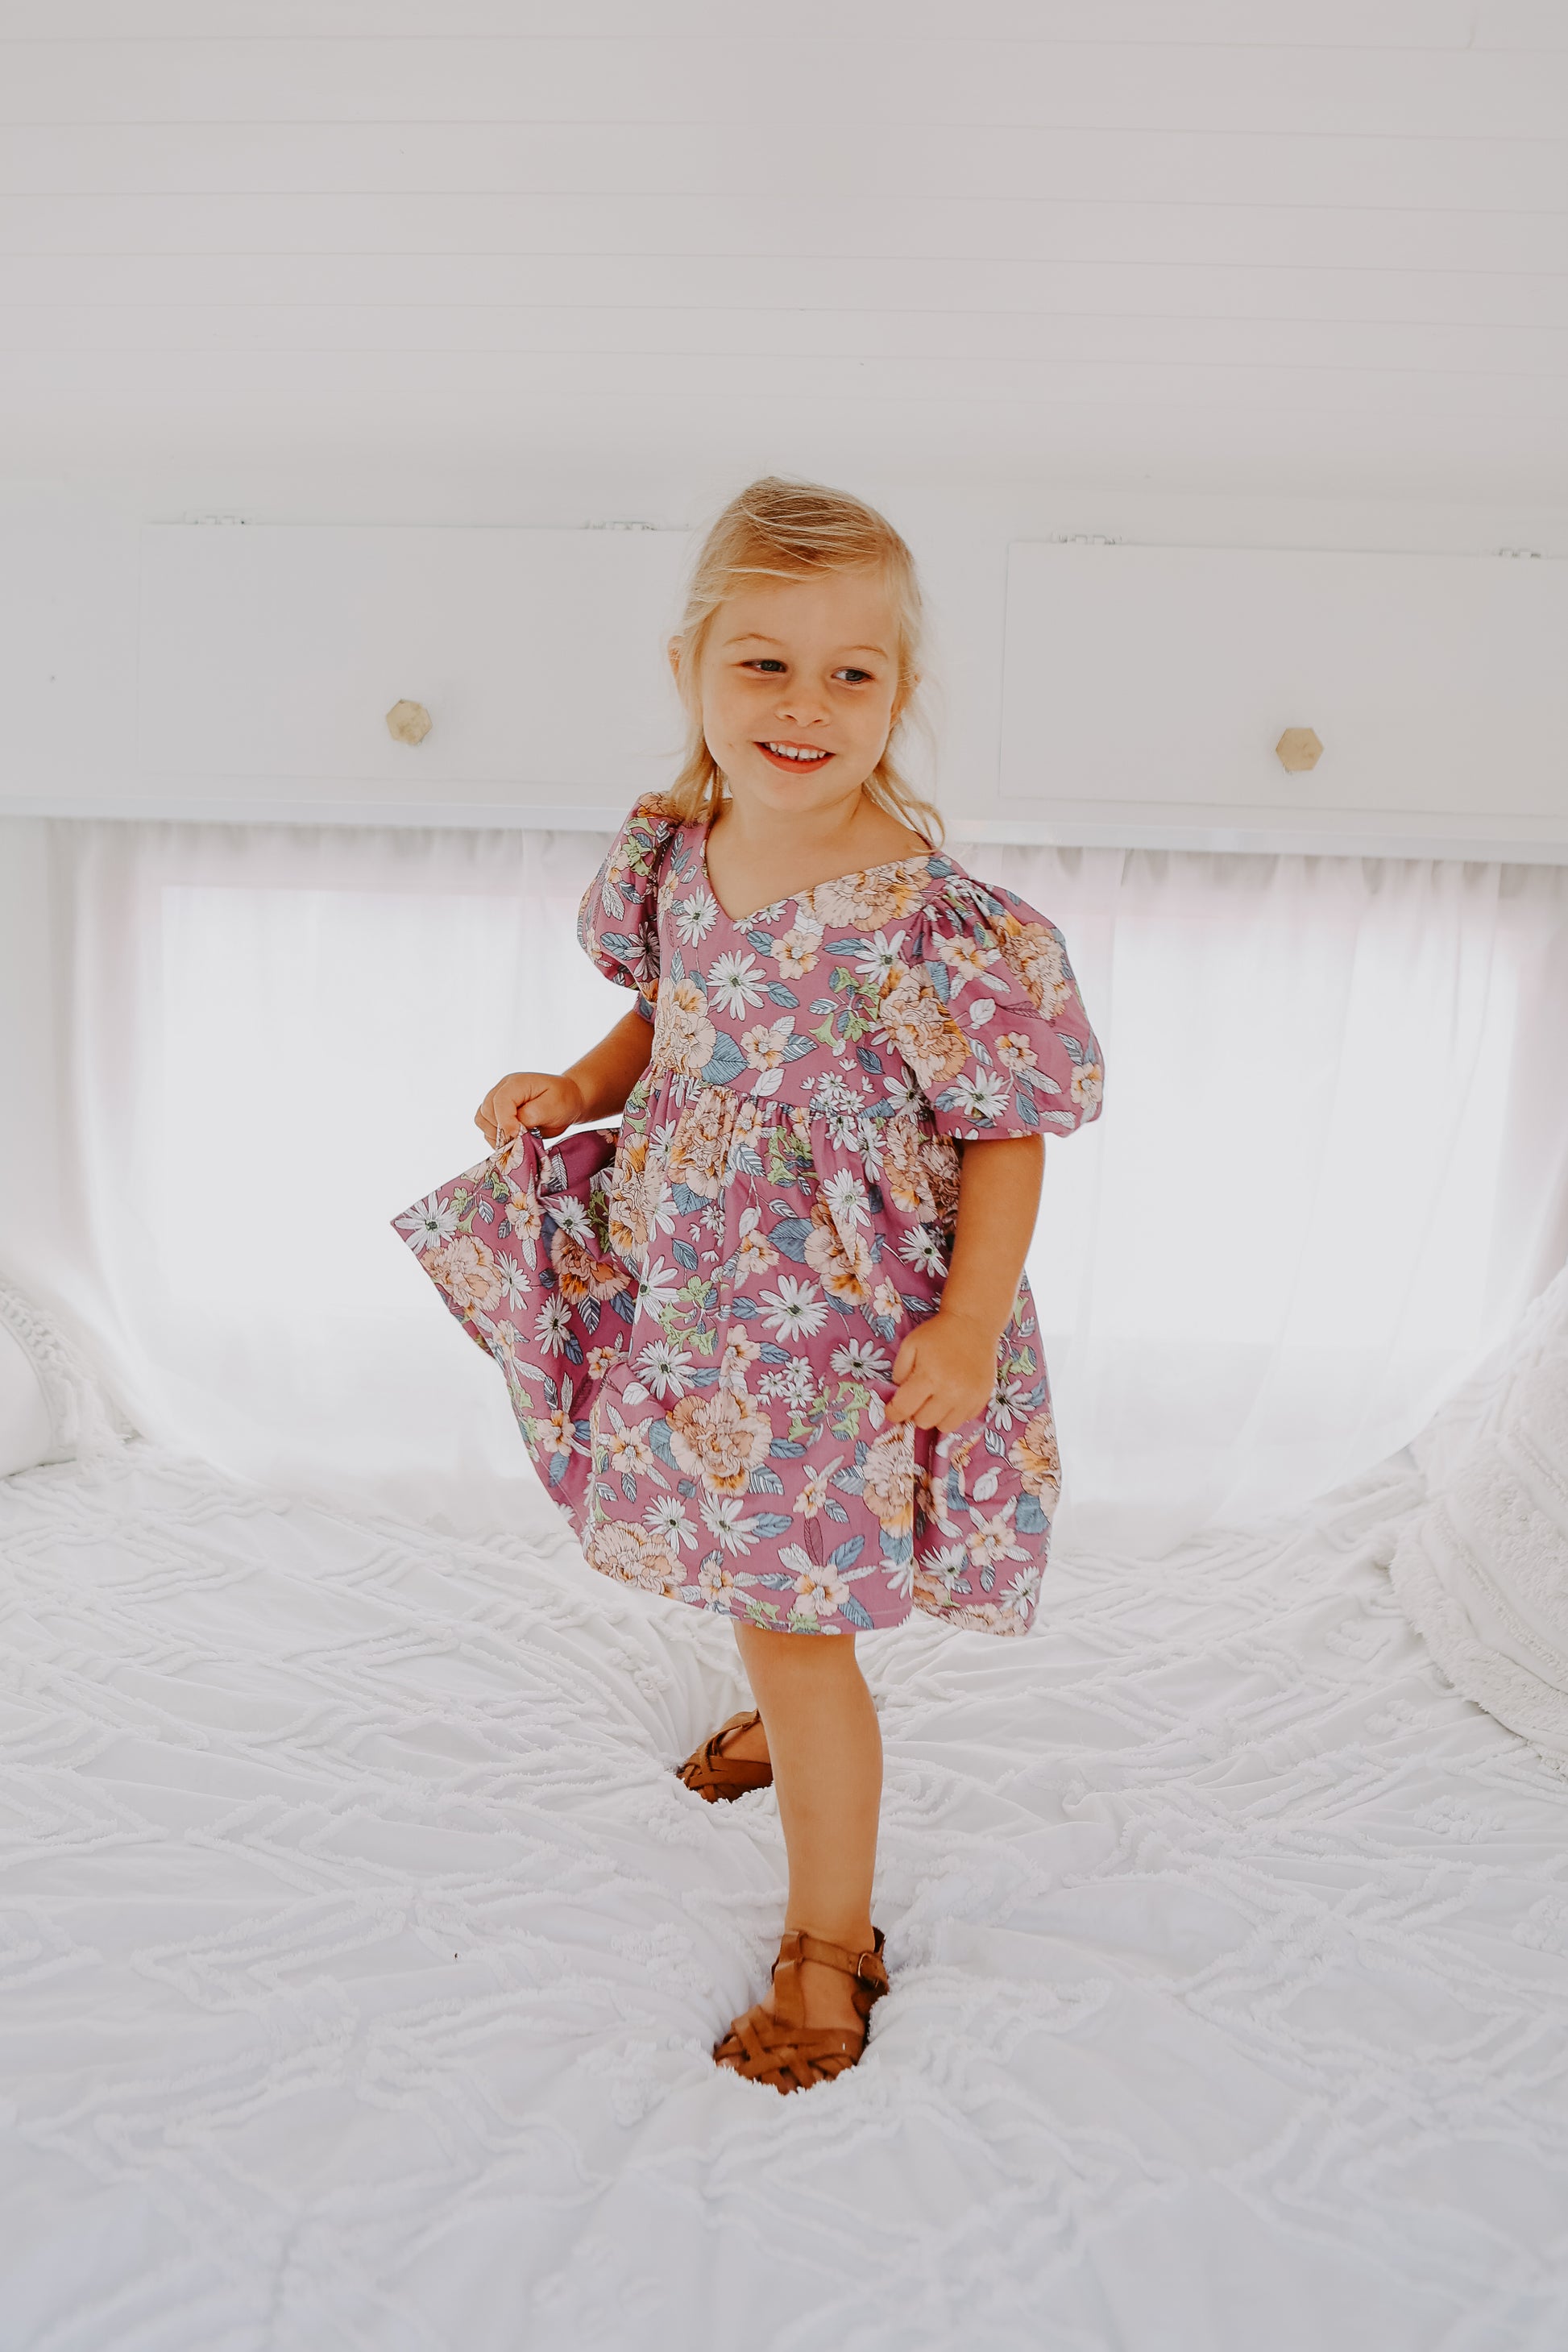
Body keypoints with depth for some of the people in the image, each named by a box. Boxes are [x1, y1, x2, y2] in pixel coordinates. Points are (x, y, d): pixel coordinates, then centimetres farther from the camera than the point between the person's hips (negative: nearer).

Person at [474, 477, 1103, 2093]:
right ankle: (789, 1715, 62)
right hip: (702, 1302, 7)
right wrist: (581, 1088, -2)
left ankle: (831, 1940, 27)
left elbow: (1009, 1128, -16)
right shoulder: (673, 856, -4)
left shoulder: (927, 921, -25)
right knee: (769, 1581, 29)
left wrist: (972, 1319, -19)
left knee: (794, 1623, 3)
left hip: (853, 1337, -7)